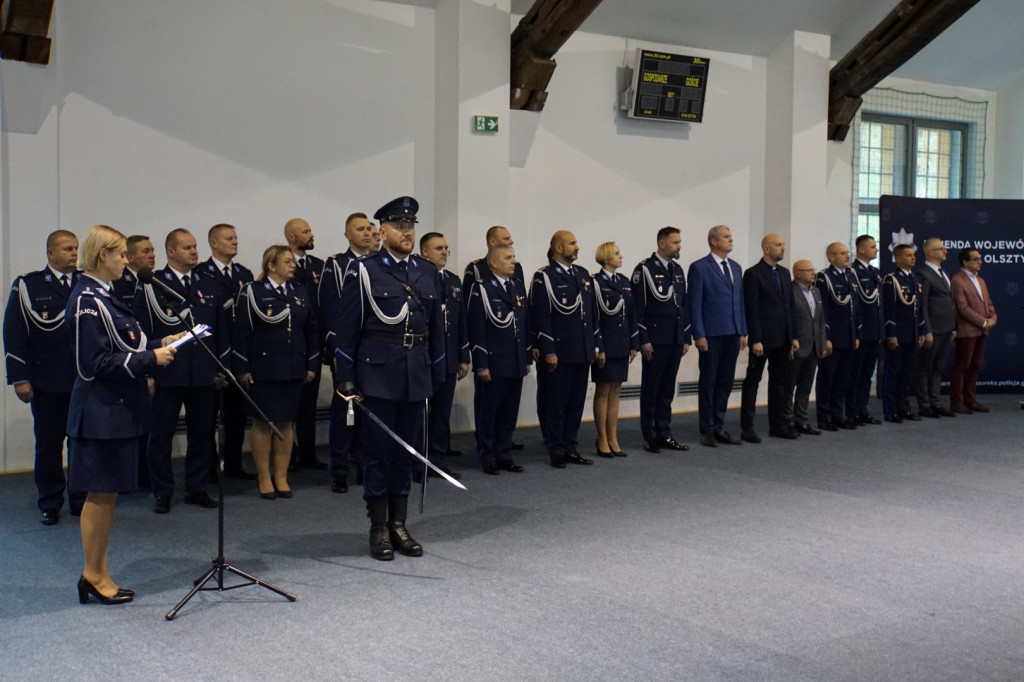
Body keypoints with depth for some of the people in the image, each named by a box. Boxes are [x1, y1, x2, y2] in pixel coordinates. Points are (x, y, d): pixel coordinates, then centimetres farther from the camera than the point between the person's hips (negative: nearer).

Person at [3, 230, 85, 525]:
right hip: (48, 384, -2)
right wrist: (20, 378, -8)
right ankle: (50, 503, 20)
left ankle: (82, 499, 21)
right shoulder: (28, 286, 0)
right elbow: (14, 334, -2)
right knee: (48, 444, 7)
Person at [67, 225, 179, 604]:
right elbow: (96, 363, -20)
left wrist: (159, 344, 8)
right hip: (101, 413, -10)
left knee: (106, 494, 14)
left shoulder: (101, 296, 14)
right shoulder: (87, 302, -16)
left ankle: (96, 574, 22)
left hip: (116, 410, 10)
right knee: (100, 494, 0)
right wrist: (151, 359, -17)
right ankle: (94, 575, 12)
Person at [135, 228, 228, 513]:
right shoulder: (151, 286, -3)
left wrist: (223, 366, 9)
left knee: (201, 433, 11)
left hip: (204, 375, 4)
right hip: (167, 375, -4)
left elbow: (221, 331, 14)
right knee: (161, 434, 5)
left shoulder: (208, 286, 10)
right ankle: (162, 492, 16)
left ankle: (197, 488, 22)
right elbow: (143, 330, -5)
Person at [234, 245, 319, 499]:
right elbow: (242, 332, -6)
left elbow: (311, 331, 12)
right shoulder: (252, 292, -5)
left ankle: (281, 477, 18)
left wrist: (312, 365, 8)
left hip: (293, 370, 4)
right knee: (262, 422, 3)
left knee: (285, 422, 9)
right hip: (263, 370, -4)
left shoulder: (300, 292, 9)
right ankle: (264, 478, 14)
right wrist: (242, 369, -9)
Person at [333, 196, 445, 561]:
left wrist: (437, 374, 10)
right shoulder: (363, 270, -4)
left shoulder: (429, 272, 9)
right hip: (378, 371, -4)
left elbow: (436, 326, 13)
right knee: (378, 452, 3)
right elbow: (346, 327, -4)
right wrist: (345, 377, -7)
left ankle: (399, 525, 21)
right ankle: (378, 528, 13)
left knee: (406, 452, 10)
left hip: (416, 374, 4)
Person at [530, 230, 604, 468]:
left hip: (582, 353, 7)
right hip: (558, 354, -7)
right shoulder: (544, 277, -7)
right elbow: (540, 317, -12)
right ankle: (557, 452, 9)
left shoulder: (583, 275, 15)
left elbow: (593, 314, 18)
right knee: (556, 404, 1)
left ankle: (571, 448, 20)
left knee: (576, 402, 11)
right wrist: (548, 352, -16)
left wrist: (598, 346, 14)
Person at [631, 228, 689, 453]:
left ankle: (664, 434, 18)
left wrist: (686, 337, 14)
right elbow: (638, 307, -11)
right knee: (650, 390, 2)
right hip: (654, 340, -6)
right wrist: (643, 340, -15)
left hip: (675, 341, 7)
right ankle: (650, 437, 9)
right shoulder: (644, 269, -8)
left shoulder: (677, 270, 14)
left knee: (667, 390, 11)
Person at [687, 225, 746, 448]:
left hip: (732, 335, 6)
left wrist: (743, 332, 11)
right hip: (711, 336, -6)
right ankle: (707, 430, 11)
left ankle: (718, 427, 19)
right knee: (708, 384, 2)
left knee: (725, 383, 10)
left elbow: (740, 302, 17)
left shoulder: (736, 268, 15)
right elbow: (695, 304, -8)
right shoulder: (699, 268, -5)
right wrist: (699, 335, -13)